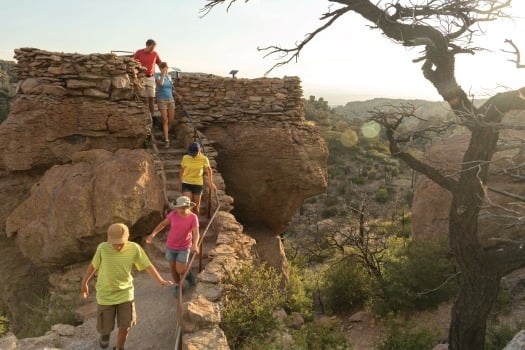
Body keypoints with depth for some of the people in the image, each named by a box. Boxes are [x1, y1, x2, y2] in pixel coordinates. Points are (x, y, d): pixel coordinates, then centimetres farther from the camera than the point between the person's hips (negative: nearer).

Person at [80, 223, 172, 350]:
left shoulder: (134, 248, -18)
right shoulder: (103, 248, -20)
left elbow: (148, 265, -9)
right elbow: (93, 265, -3)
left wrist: (161, 281, -19)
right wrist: (84, 283, 8)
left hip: (125, 294, 1)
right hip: (106, 295, 0)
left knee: (125, 327, 5)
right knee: (106, 327, 12)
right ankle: (105, 333, 49)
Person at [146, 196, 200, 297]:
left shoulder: (193, 217, -22)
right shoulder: (174, 214, -16)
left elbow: (196, 233, -30)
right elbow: (163, 223, -5)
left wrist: (194, 246, -49)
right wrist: (152, 234, -17)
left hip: (184, 247, -2)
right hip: (171, 245, 2)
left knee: (180, 271, -2)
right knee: (173, 267, 15)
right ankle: (178, 285, 39)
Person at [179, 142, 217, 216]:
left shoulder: (204, 159, -10)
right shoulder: (185, 158, -8)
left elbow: (209, 170, 7)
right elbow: (182, 171, 5)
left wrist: (210, 182, 10)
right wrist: (179, 184, 10)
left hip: (198, 184, 0)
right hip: (186, 183, 0)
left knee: (196, 205, 9)